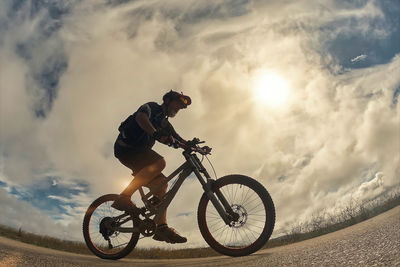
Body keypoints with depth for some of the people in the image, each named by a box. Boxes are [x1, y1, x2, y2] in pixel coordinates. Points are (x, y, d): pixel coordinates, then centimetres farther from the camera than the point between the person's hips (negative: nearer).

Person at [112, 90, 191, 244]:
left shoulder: (165, 124, 24)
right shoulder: (153, 107, 0)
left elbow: (179, 140, 15)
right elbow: (140, 117, -23)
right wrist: (156, 134, -40)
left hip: (137, 152, 8)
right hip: (125, 147, -8)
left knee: (161, 183, -6)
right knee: (159, 162, -31)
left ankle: (161, 227, -10)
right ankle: (123, 198, -30)